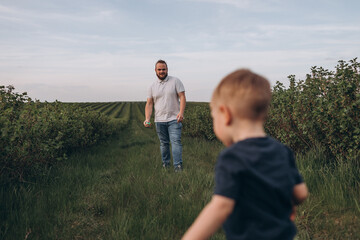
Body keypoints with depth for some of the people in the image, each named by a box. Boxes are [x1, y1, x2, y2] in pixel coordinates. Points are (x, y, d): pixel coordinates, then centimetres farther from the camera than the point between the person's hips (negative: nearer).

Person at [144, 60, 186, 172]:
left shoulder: (175, 81, 1)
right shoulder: (152, 86, 8)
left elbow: (182, 97, -4)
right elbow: (149, 104, 8)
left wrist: (181, 112, -19)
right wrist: (147, 119, -6)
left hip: (174, 119, -3)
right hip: (159, 120, 3)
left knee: (176, 142, -12)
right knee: (163, 143, 11)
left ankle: (178, 166, -14)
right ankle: (165, 165, 22)